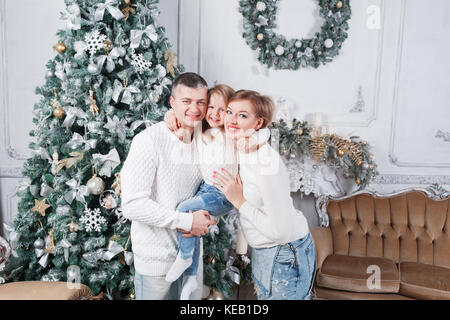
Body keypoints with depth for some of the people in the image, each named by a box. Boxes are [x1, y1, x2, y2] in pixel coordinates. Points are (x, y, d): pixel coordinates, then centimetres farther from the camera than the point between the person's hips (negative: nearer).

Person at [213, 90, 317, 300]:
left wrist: (239, 201, -22)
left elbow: (280, 230, -27)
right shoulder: (238, 149, -3)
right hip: (263, 251, 9)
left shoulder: (266, 162, -29)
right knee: (264, 295, 23)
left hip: (286, 255, -8)